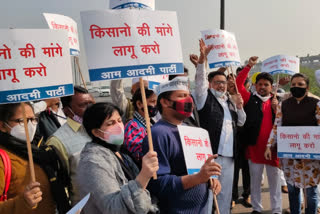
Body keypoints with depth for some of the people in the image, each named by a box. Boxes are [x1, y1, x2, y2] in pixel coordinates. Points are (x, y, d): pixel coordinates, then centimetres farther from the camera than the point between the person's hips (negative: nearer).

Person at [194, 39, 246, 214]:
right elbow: (200, 79, -12)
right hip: (210, 153, -6)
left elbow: (241, 122, 22)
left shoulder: (230, 101, 19)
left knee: (225, 191, 13)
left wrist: (239, 107, 4)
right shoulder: (205, 97, 3)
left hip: (229, 154, 6)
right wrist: (202, 58, -24)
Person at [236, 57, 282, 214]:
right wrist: (249, 66, -10)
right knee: (255, 179, 10)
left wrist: (276, 109, -10)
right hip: (254, 146, -2)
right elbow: (238, 83, -6)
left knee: (274, 179, 9)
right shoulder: (250, 99, 4)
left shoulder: (275, 102, 11)